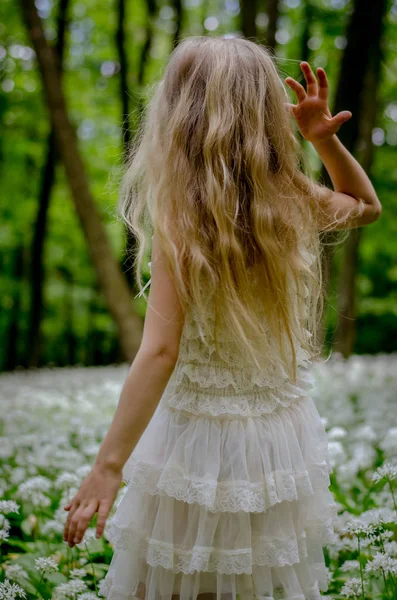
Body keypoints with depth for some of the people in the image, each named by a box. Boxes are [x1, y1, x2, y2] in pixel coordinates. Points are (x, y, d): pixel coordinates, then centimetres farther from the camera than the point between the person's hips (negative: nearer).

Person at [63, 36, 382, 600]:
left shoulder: (182, 220, -20)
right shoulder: (295, 203, -6)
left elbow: (160, 352, -25)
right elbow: (366, 204, 17)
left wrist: (108, 466, -22)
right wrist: (325, 139, 3)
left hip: (200, 432, -5)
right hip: (284, 430, 5)